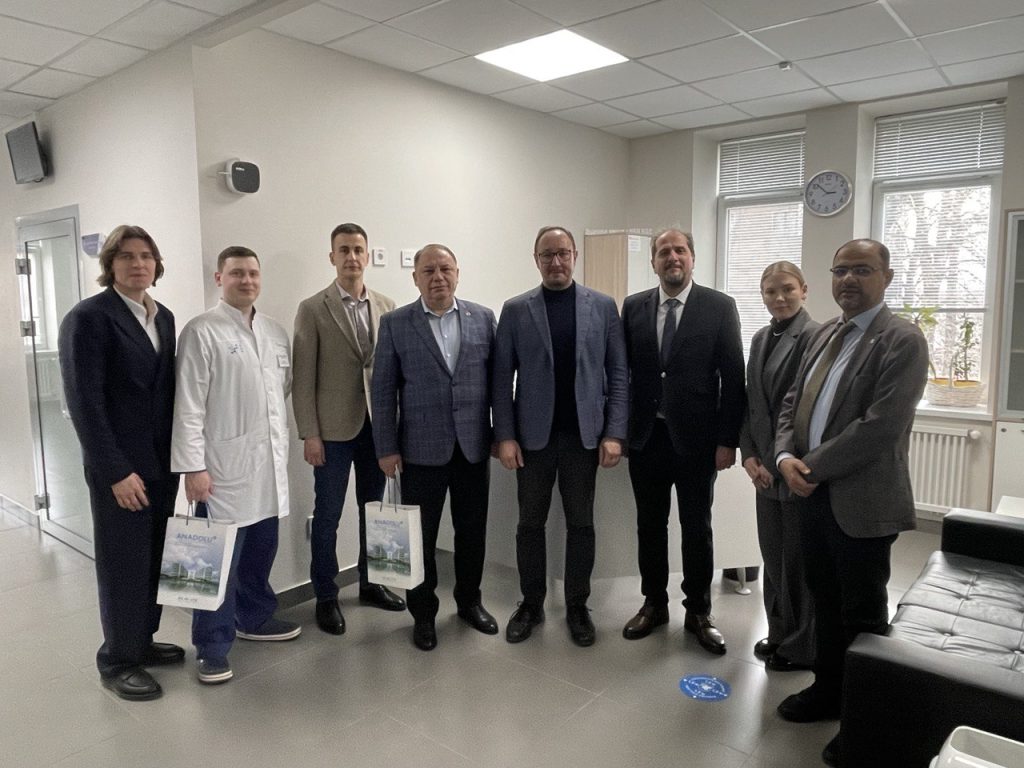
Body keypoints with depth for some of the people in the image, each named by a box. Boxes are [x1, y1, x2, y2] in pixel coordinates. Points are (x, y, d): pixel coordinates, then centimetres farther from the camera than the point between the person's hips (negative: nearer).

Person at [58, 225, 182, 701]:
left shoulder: (163, 316, 9)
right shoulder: (87, 318, -11)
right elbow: (84, 402, -14)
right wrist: (116, 471, -16)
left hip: (163, 461, 6)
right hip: (120, 467, -6)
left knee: (156, 558, 13)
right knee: (124, 564, 6)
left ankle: (143, 640, 32)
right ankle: (118, 661, 24)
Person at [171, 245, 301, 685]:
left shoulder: (276, 333, 11)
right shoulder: (202, 332, -7)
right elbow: (189, 406, -10)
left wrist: (282, 444, 12)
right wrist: (192, 466, -14)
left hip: (270, 462, 6)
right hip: (224, 464, -6)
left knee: (261, 549, 16)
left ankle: (254, 618, 36)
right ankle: (211, 645, 15)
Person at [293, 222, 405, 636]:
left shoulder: (386, 306, 6)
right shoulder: (313, 308, -4)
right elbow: (303, 377, -6)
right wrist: (309, 434, -10)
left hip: (377, 424, 4)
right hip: (334, 427, -3)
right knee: (328, 515, 6)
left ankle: (370, 582, 32)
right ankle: (326, 597, 21)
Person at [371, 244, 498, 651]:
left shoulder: (483, 318, 3)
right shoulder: (395, 323, -2)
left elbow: (496, 378, 5)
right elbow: (383, 390, -3)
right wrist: (386, 448, -6)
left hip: (474, 446, 2)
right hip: (421, 449, -2)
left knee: (472, 530, 13)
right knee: (420, 535, 8)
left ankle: (469, 601, 34)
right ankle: (423, 613, 27)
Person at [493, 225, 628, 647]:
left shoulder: (603, 306, 3)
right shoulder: (515, 310, 1)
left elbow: (617, 375, 1)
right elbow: (502, 378, 0)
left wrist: (614, 433, -6)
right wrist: (505, 436, -7)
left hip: (584, 434, 0)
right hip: (533, 434, 0)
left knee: (581, 524, 9)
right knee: (530, 522, 10)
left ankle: (577, 607, 25)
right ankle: (531, 604, 26)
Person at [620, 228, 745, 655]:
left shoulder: (719, 307, -3)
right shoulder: (633, 307, 5)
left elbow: (733, 377, -5)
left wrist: (727, 440, -8)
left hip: (695, 438, -2)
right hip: (645, 436, 3)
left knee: (697, 528, 9)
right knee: (649, 524, 13)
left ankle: (698, 612, 26)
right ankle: (654, 604, 30)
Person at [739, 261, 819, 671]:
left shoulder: (814, 337, -12)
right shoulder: (760, 338, 10)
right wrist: (750, 455, 2)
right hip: (765, 467, 6)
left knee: (797, 559, 7)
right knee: (772, 556, 15)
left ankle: (800, 647, 24)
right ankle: (778, 634, 32)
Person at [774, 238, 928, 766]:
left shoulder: (902, 340, -12)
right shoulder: (823, 334, 11)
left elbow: (881, 427, -21)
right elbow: (793, 402, 12)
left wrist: (813, 467, -15)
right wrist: (786, 456, -5)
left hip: (862, 502, -7)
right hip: (813, 493, 7)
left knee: (861, 615, 7)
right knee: (825, 602, 19)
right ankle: (828, 691, 37)